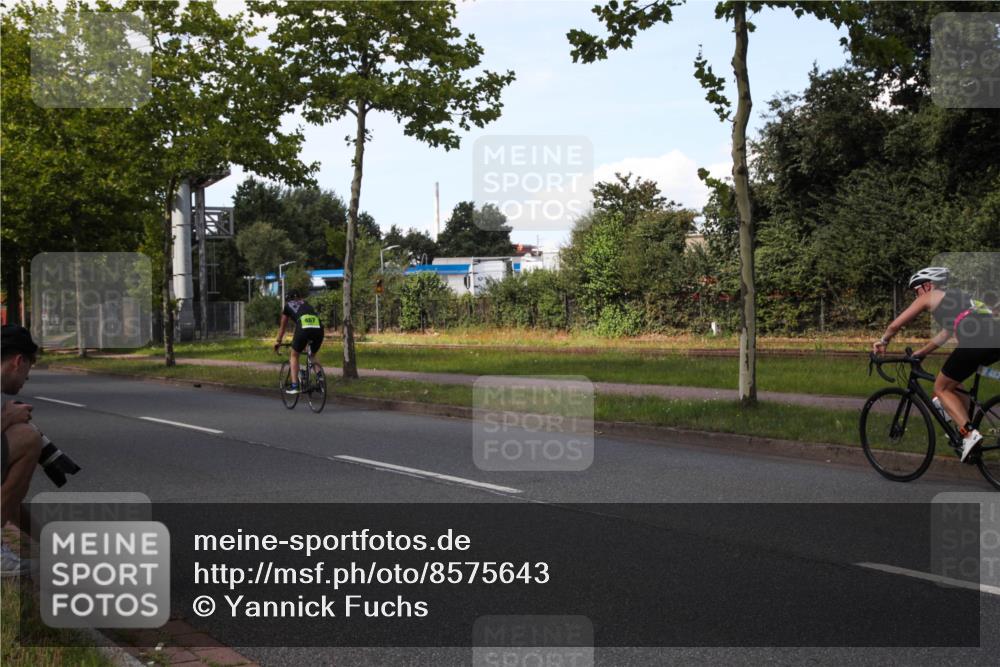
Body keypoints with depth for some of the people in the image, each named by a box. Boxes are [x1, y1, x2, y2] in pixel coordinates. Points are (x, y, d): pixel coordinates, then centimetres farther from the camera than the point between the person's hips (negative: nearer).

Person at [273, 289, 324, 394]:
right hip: (318, 328, 3)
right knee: (313, 355, 28)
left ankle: (294, 386, 9)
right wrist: (308, 340, 57)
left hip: (304, 328, -3)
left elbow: (283, 327, 36)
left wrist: (278, 341, 51)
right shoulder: (306, 303, 36)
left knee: (294, 356, 19)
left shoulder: (288, 306, 27)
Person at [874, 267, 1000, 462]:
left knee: (941, 388, 9)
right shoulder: (957, 297, 36)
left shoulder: (930, 297, 15)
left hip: (976, 341, -8)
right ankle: (965, 427, 23)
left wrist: (883, 341, 37)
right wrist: (921, 352, 53)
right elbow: (946, 333, 46)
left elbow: (896, 324, 19)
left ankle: (970, 434, -8)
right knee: (953, 380, 29)